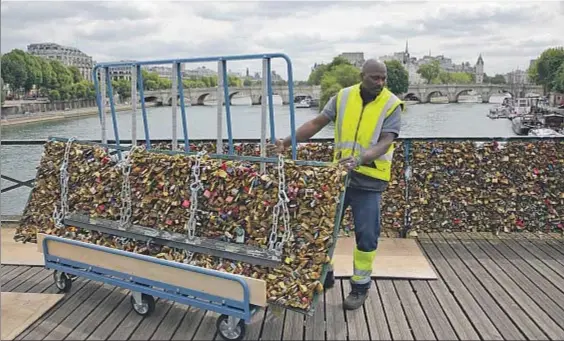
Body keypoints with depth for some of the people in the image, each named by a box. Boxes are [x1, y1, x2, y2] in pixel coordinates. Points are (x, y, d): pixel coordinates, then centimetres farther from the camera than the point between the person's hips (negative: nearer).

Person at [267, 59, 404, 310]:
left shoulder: (392, 105, -8)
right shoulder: (343, 97, 1)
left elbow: (386, 142, -19)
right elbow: (316, 123, 0)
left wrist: (359, 159, -37)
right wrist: (286, 142, -11)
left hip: (369, 179, -3)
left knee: (366, 236, 2)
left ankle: (360, 286, 23)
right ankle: (325, 275, 32)